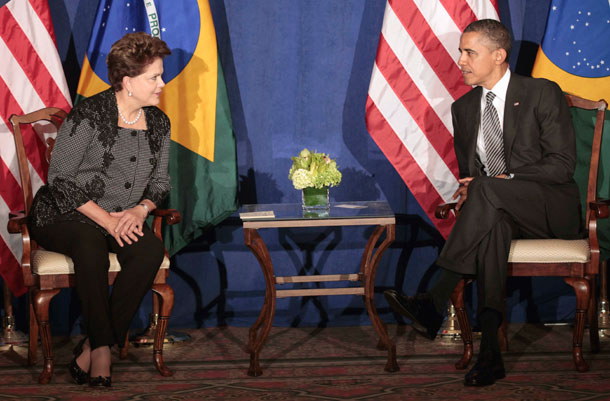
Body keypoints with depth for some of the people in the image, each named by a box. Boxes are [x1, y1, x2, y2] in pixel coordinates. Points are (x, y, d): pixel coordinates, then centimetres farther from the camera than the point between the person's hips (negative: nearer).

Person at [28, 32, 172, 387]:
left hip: (125, 220, 5)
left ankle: (91, 348, -26)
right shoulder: (89, 115, -12)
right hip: (63, 216, -5)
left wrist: (141, 209, -8)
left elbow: (161, 180, 16)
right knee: (90, 243, -40)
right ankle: (103, 348, -34)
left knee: (152, 250, -29)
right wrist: (105, 219, -19)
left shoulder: (158, 123, 7)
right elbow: (60, 179, -12)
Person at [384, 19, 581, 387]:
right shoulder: (464, 107, 15)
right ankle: (490, 350, -47)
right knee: (493, 224, -37)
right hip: (500, 212, 4)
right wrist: (465, 192, -6)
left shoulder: (543, 94, -3)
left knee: (486, 190, -35)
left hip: (553, 209, -4)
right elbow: (467, 172, 20)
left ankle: (434, 302, -41)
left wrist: (505, 180, -19)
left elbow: (562, 164, -9)